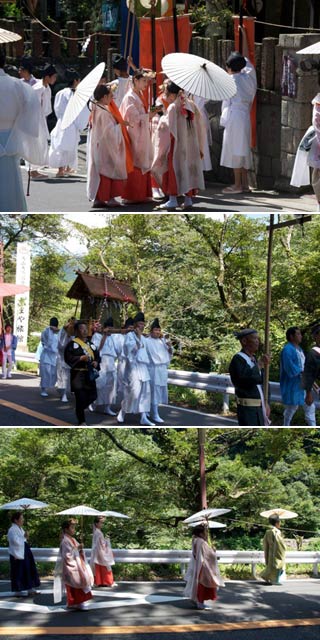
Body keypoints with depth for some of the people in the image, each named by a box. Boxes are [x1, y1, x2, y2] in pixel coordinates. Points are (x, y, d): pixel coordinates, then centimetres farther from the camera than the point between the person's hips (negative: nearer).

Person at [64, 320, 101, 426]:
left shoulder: (90, 344, 16)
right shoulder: (72, 344, -4)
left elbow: (97, 356, 20)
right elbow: (68, 357, -13)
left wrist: (96, 362, -2)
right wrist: (81, 358, -22)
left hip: (90, 374, 6)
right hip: (78, 374, -6)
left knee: (92, 397, 6)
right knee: (81, 398, -8)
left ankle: (78, 411, 32)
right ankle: (81, 421, 3)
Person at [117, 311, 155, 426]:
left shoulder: (143, 338, 17)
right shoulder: (129, 336, -3)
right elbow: (130, 349, -17)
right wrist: (138, 337, -16)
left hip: (143, 367, 7)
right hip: (133, 366, -7)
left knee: (145, 392, 0)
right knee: (134, 391, -13)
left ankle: (143, 417, -1)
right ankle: (122, 412, 5)